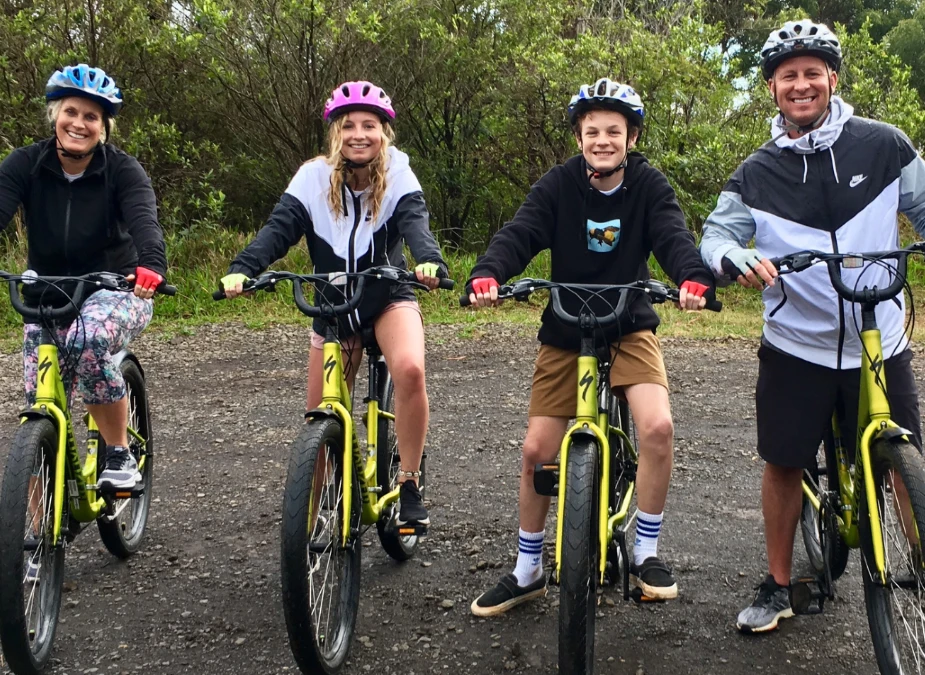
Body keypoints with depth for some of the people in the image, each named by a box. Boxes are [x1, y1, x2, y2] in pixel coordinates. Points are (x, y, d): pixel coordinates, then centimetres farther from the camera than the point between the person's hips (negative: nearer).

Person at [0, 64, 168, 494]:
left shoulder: (122, 170, -11)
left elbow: (144, 220, -28)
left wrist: (151, 265, -50)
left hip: (116, 291, -3)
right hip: (47, 298, 3)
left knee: (89, 339, -35)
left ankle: (120, 454, -17)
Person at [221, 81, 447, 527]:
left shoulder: (397, 176, -12)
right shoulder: (314, 178, -11)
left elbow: (415, 221, -28)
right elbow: (279, 227, -21)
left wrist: (429, 260, -50)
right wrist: (242, 269, -40)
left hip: (388, 296, -2)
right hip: (333, 305, 2)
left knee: (410, 369, -32)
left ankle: (409, 486, -15)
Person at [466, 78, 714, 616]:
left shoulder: (649, 185, -7)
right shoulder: (560, 184, -8)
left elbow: (673, 236, -22)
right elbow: (519, 234, -20)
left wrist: (695, 278, -44)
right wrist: (487, 275, -42)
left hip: (630, 328, -1)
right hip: (565, 333, 1)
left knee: (658, 426, -24)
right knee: (538, 450, -1)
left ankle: (647, 552, -2)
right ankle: (527, 572, 19)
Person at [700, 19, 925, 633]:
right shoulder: (758, 174, 0)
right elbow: (715, 235, -2)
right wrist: (739, 259, -25)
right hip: (796, 348, 1)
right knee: (784, 466, 9)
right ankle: (778, 587, 25)